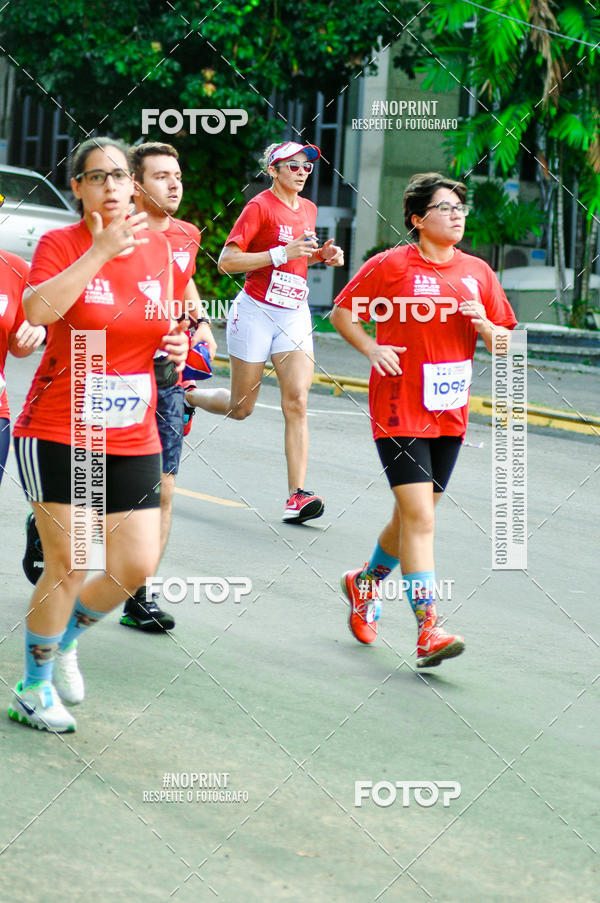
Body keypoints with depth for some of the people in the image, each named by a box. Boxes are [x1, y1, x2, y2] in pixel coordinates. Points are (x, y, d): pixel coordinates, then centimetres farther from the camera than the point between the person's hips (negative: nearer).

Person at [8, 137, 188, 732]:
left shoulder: (157, 249, 6)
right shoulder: (60, 244, -8)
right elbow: (39, 310, -28)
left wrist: (176, 344, -1)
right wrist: (100, 250, -27)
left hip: (133, 438, 5)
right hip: (58, 436, -5)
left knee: (136, 567, 1)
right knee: (69, 564, -5)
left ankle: (64, 639, 30)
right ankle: (34, 689, 14)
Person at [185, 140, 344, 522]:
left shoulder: (308, 209, 11)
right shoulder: (259, 207, -9)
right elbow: (226, 262, -16)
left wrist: (322, 256, 7)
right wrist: (283, 253, -22)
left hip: (295, 315, 5)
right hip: (256, 312, -5)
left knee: (297, 402, -11)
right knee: (241, 408, 6)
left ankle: (297, 496, -15)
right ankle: (183, 394, 37)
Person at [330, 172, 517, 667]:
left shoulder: (477, 272, 7)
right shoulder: (390, 266, -6)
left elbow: (507, 342, 12)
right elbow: (342, 312, 3)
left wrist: (486, 327, -10)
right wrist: (372, 348, -12)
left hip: (450, 414, 6)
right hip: (399, 412, -5)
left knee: (413, 515, 15)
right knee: (419, 518, -14)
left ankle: (366, 582, 41)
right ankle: (428, 630, -16)